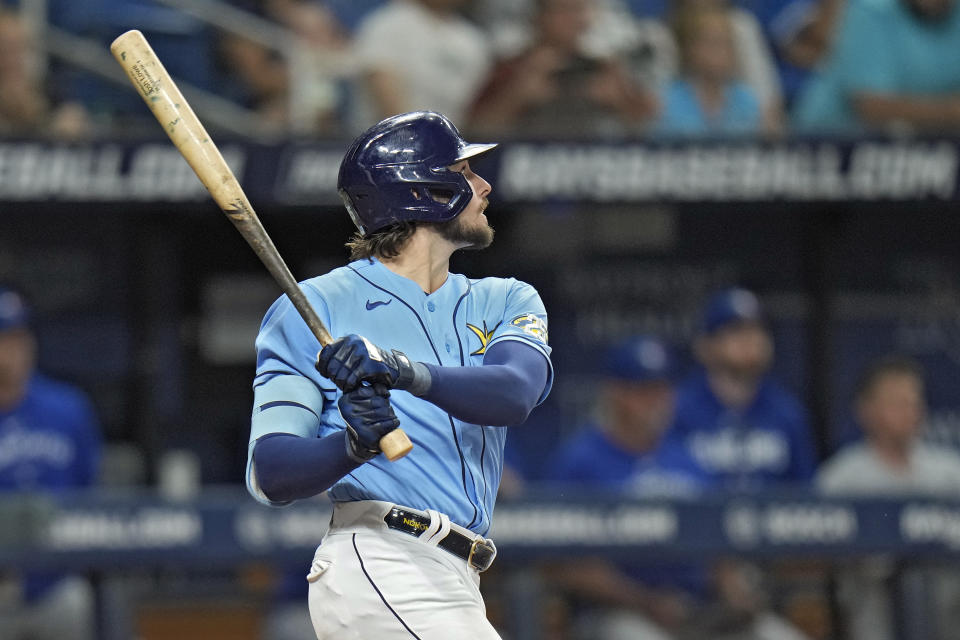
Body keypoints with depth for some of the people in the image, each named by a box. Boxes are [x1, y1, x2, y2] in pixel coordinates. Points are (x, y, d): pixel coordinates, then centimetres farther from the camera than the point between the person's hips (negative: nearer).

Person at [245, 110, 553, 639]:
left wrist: (409, 372, -27)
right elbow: (268, 474, -5)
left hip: (453, 581, 7)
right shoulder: (314, 308, 3)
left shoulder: (505, 303, 16)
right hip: (379, 564, -7)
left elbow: (515, 395, -8)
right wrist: (353, 445, -25)